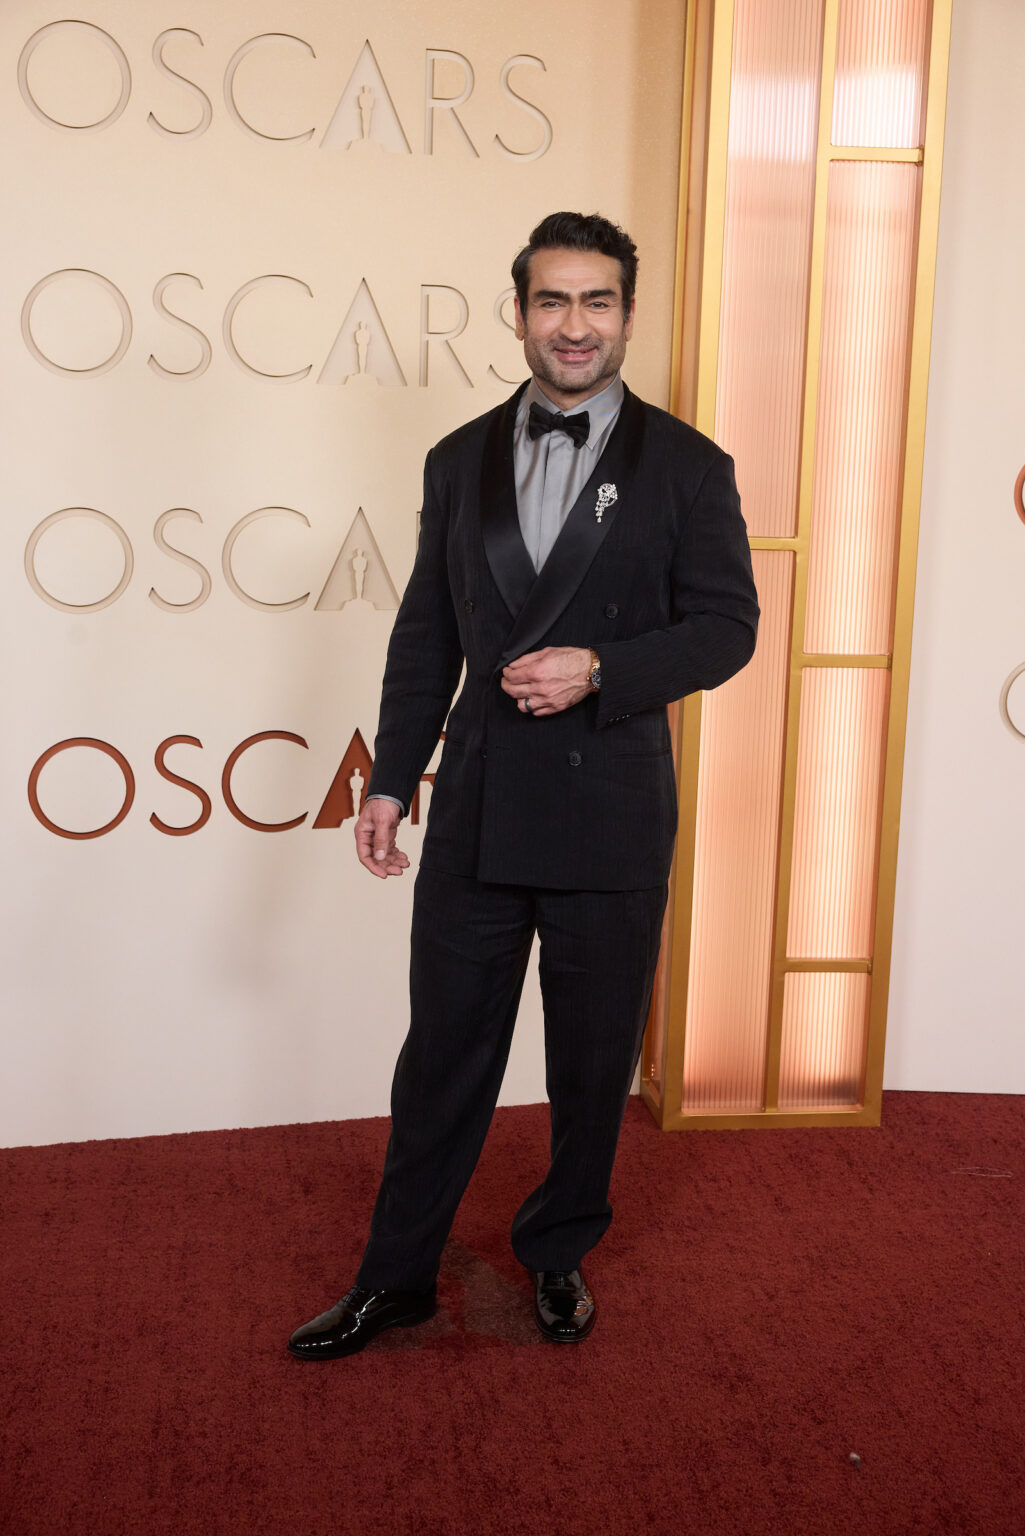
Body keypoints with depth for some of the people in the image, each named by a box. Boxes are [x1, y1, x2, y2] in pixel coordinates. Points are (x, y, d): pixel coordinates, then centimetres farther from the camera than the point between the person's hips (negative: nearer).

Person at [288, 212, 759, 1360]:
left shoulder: (686, 467, 0)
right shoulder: (461, 461, 9)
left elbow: (726, 625, -3)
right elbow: (425, 636, 10)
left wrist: (598, 671, -17)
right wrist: (391, 781, 5)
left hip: (612, 814, -2)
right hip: (477, 812, 2)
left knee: (594, 1059, 12)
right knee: (443, 1051, 10)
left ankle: (559, 1252, 35)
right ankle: (397, 1275, 27)